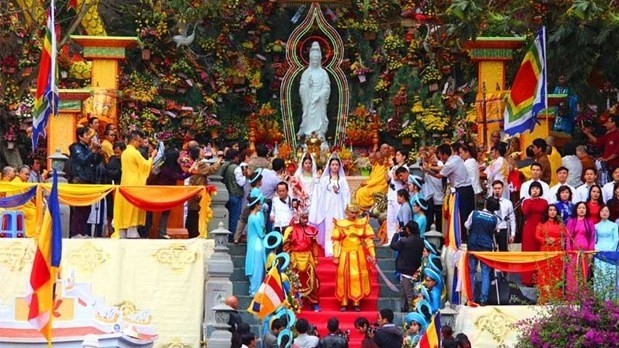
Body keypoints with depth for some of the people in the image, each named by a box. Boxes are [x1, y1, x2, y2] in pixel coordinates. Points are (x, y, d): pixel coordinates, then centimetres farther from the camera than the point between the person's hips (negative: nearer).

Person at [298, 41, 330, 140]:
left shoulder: (323, 73, 3)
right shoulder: (306, 73, 6)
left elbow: (327, 88, -3)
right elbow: (302, 88, 2)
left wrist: (319, 95, -16)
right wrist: (307, 85, -17)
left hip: (319, 102, -1)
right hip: (308, 102, 1)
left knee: (319, 118, -4)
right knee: (309, 118, -2)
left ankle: (320, 138, -4)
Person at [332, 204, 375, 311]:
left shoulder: (363, 223, 1)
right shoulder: (340, 224, -2)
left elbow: (368, 240, 2)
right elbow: (336, 242, -2)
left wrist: (372, 254, -2)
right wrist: (336, 256, -6)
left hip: (358, 254, 1)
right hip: (345, 254, -1)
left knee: (358, 278, 2)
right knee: (344, 277, 1)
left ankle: (356, 303, 7)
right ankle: (344, 303, 6)